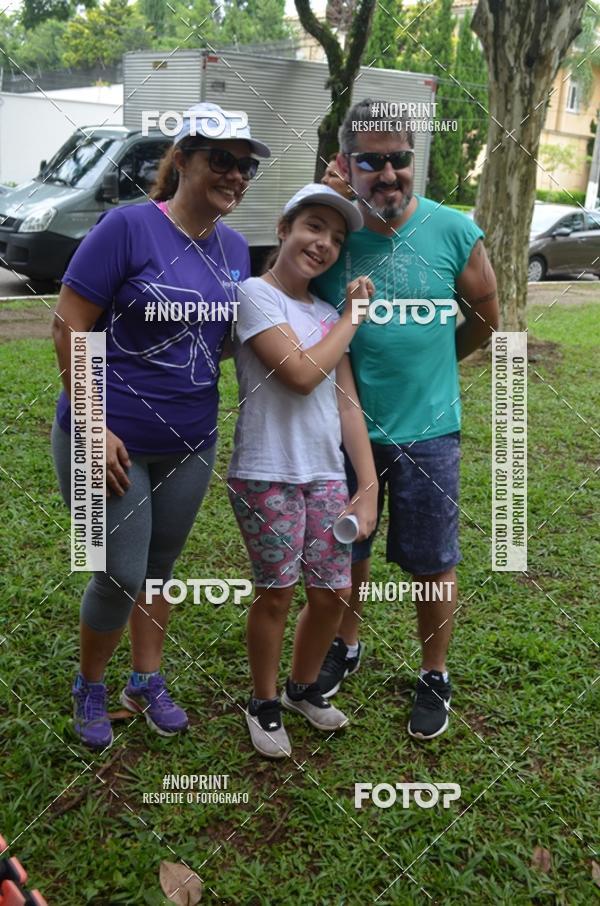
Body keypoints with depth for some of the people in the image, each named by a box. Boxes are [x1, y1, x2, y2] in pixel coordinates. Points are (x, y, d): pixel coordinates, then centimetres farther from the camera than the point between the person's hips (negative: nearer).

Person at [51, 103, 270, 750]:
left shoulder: (235, 248, 4)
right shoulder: (128, 227, -15)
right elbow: (69, 328, -15)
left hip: (190, 443, 6)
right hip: (113, 443, -5)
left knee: (160, 568, 17)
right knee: (121, 576, 1)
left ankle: (147, 684, 37)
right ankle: (89, 690, 28)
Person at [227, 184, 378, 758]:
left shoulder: (328, 315, 12)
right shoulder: (255, 295, -7)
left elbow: (347, 404, 8)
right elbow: (301, 373, -19)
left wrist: (369, 487, 2)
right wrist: (353, 316, -6)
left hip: (326, 477, 6)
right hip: (267, 477, -6)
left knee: (331, 594, 10)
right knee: (276, 594, 6)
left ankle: (303, 688, 36)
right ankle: (264, 703, 29)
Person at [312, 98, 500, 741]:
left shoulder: (454, 232, -9)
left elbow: (485, 318, 5)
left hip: (426, 431, -2)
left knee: (432, 564, 10)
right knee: (346, 551, 19)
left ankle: (435, 678, 31)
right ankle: (344, 648, 43)